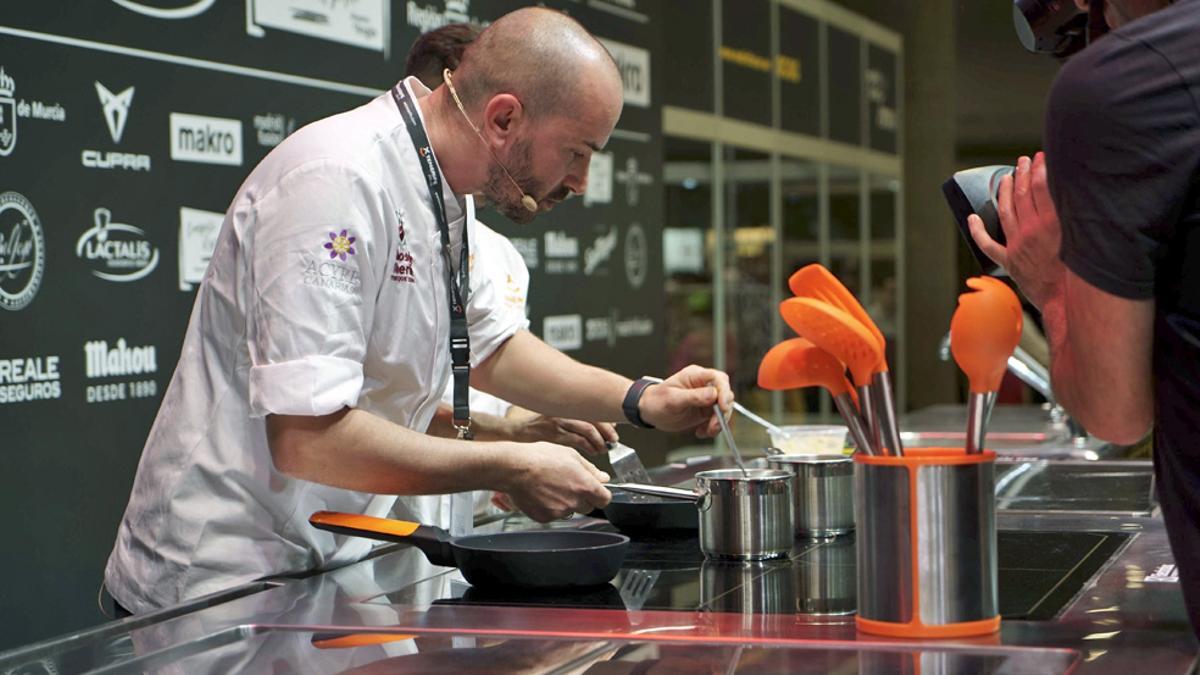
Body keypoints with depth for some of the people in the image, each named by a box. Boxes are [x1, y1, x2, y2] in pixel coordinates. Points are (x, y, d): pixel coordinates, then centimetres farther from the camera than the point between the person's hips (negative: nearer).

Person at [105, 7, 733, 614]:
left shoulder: (445, 195, 9)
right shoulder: (339, 182, -23)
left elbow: (487, 346, 25)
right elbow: (308, 437, -28)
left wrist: (640, 400, 11)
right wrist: (510, 470, -21)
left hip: (323, 568, 9)